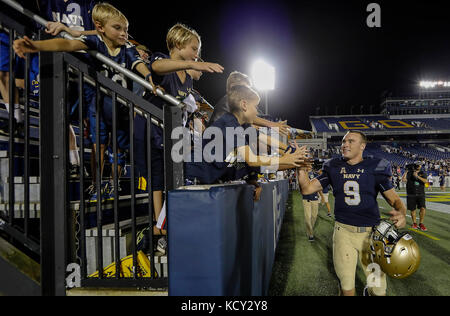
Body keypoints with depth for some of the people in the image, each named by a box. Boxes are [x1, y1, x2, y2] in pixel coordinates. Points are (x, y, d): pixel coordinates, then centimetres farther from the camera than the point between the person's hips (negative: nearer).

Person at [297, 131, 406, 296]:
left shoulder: (375, 168, -2)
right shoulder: (334, 167, 4)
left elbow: (394, 198, -4)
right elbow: (307, 189, 2)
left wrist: (401, 214, -25)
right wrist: (302, 168, -13)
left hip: (371, 232, -1)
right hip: (343, 231, 1)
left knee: (379, 289, 10)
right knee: (346, 286, 10)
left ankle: (371, 291, 40)